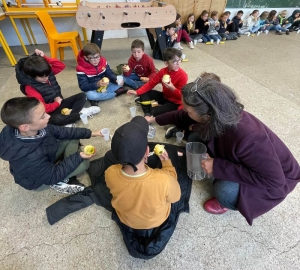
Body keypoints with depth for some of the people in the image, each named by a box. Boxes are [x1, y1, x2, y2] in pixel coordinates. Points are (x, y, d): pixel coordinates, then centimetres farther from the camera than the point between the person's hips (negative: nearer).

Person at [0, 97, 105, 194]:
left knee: (73, 138, -2)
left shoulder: (37, 128, -25)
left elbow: (60, 132, -10)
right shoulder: (30, 158, -43)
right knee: (84, 162, -21)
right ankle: (59, 182, -1)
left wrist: (89, 133, -12)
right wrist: (77, 157, -26)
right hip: (39, 177, -7)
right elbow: (53, 176, -28)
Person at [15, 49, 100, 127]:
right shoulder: (30, 88, -20)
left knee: (82, 96, -2)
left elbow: (61, 66, 1)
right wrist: (57, 103, -14)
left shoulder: (47, 73, 0)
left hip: (59, 103, 8)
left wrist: (45, 57, -8)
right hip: (49, 112, -7)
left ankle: (70, 115, -23)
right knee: (56, 119, -43)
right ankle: (81, 113, -21)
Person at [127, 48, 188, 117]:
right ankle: (147, 112, -12)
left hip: (175, 102, -6)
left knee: (155, 111, -30)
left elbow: (182, 96, -21)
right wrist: (137, 92, -14)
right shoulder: (163, 71, -7)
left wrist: (172, 88, -38)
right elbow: (151, 83, -5)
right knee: (144, 92, -1)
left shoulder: (183, 75, -22)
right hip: (164, 96, 6)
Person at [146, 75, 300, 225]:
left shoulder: (248, 138, -43)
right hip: (243, 160, 6)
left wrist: (219, 167, -35)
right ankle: (222, 179, 6)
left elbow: (274, 180, -33)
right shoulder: (220, 115, -21)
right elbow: (184, 116, -3)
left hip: (276, 178, -5)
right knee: (195, 138, -7)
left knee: (224, 191, -34)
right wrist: (157, 119, 10)